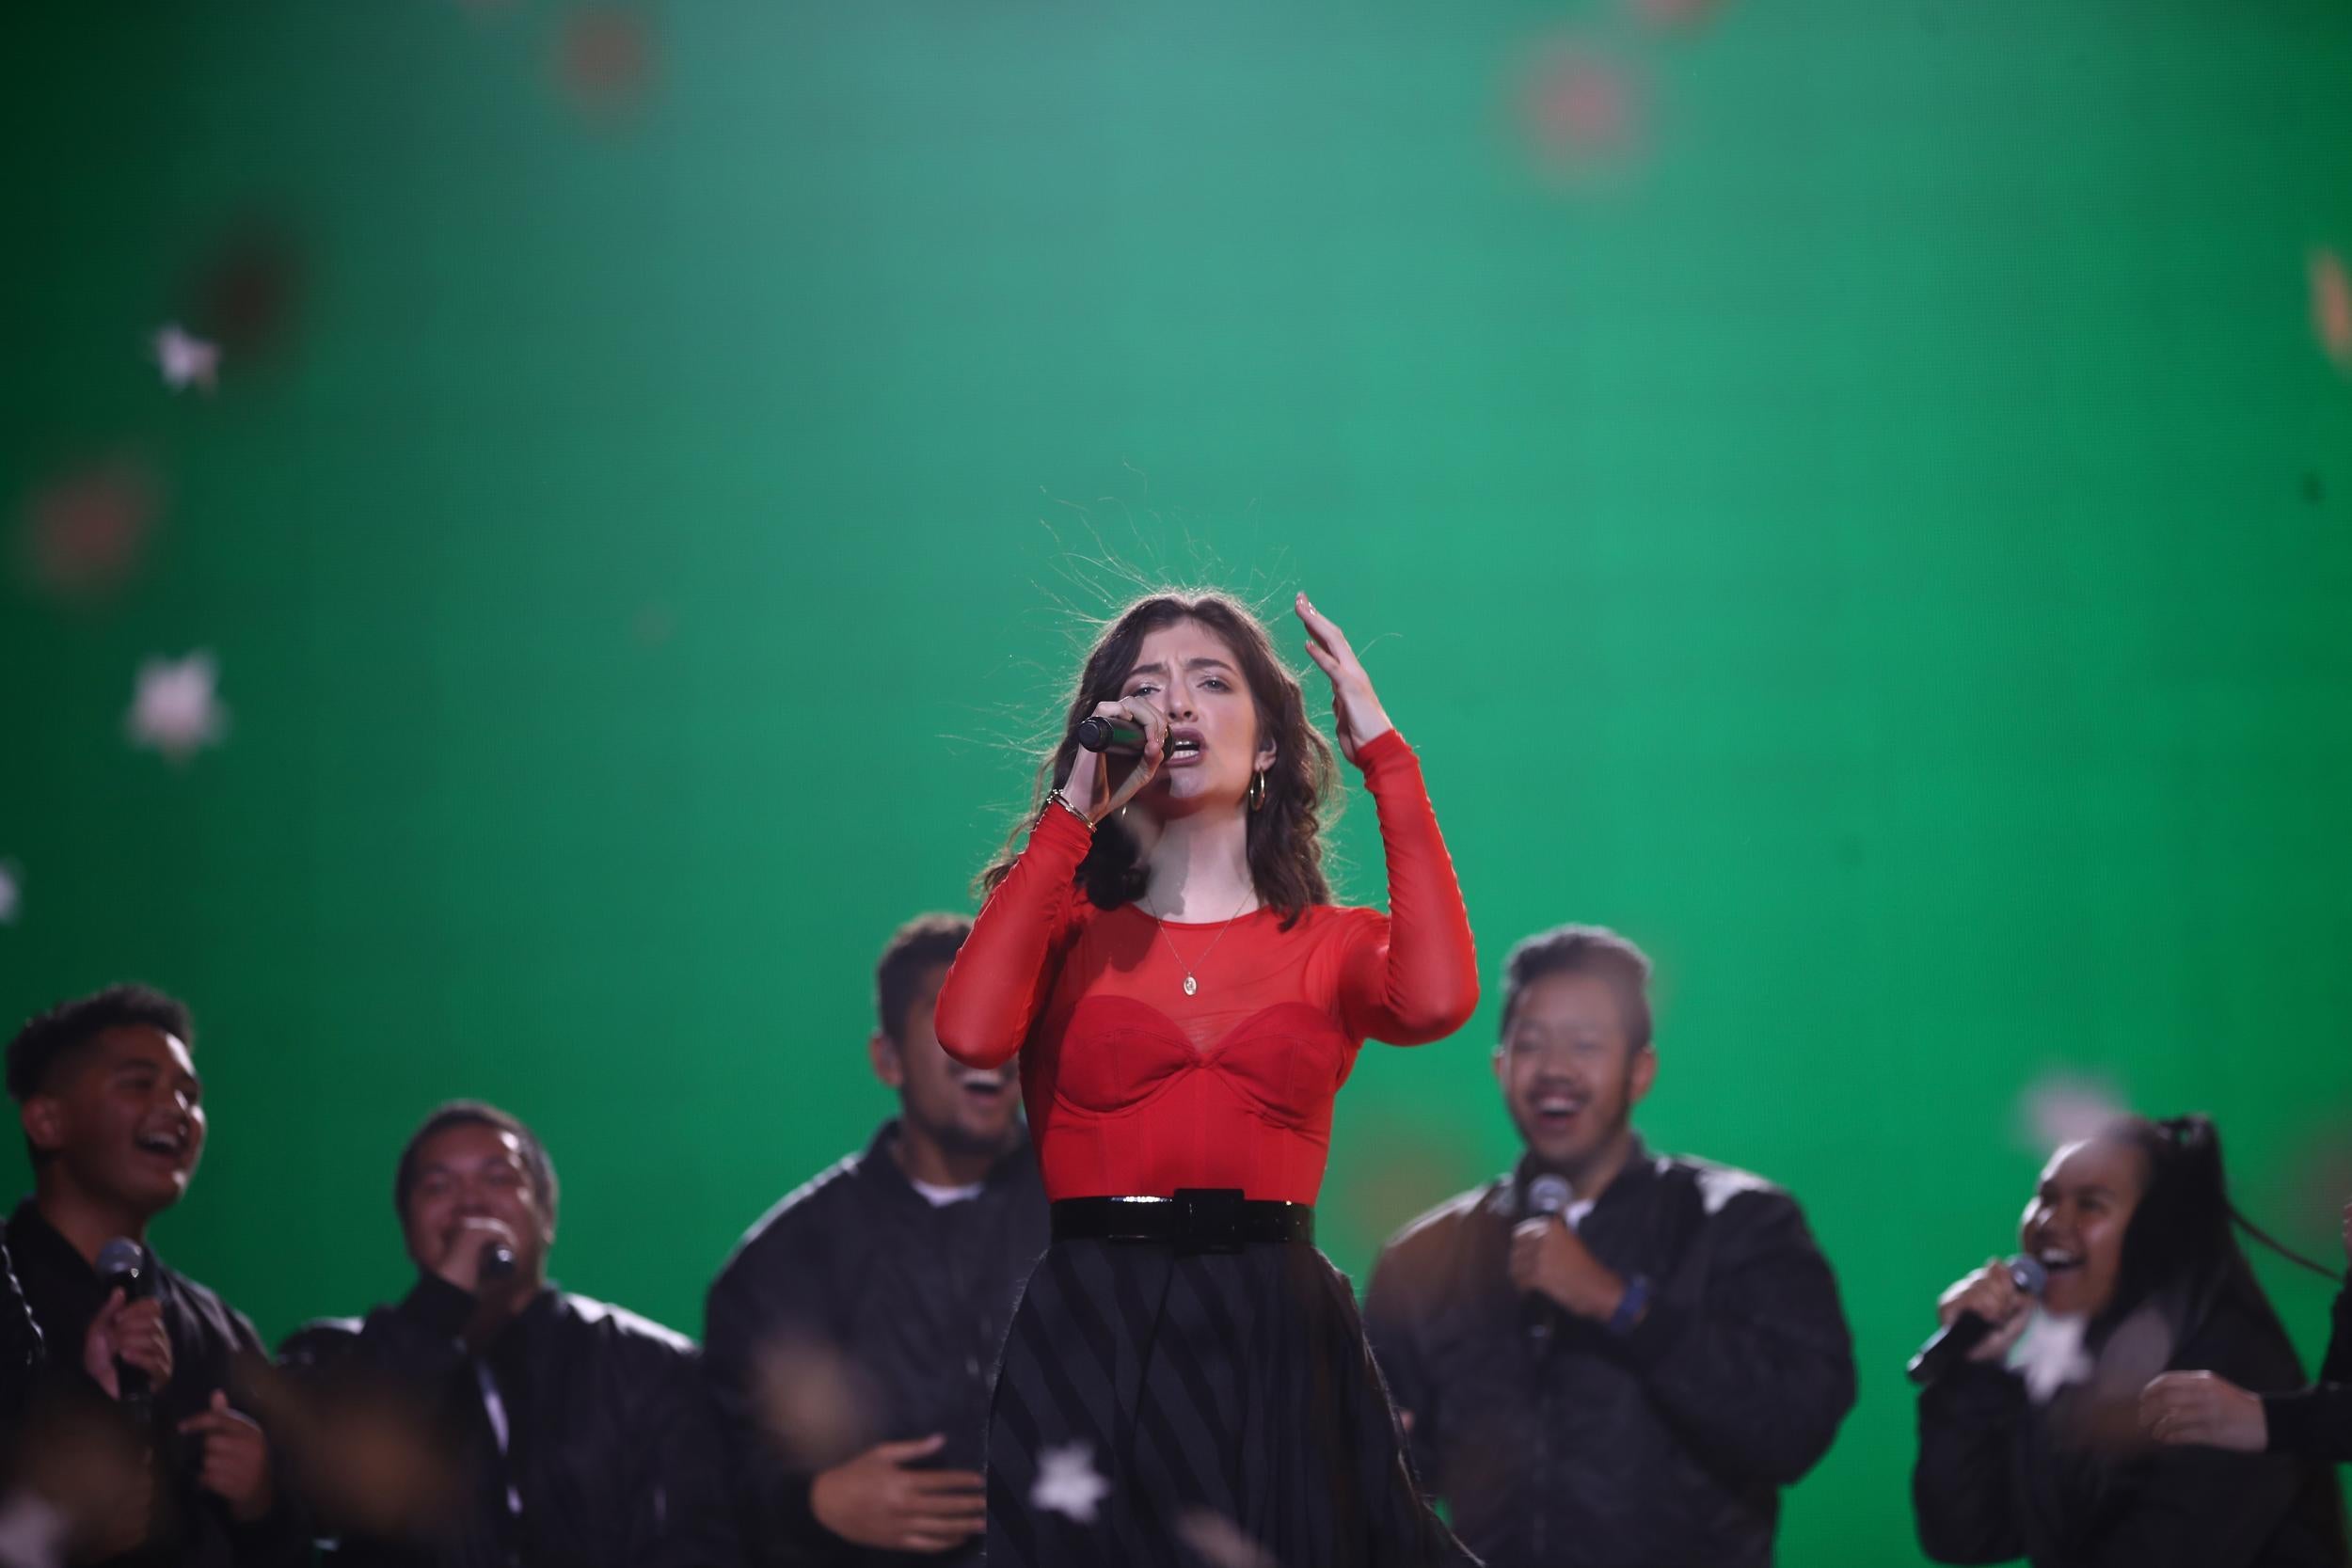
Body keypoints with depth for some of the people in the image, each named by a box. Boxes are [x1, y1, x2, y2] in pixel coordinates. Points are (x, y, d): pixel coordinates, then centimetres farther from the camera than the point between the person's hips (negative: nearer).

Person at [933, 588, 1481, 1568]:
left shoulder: (1332, 945, 12)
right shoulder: (1065, 927, 11)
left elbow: (1436, 1001, -13)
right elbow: (971, 1034, -11)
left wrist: (1386, 760, -4)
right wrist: (1070, 815, -3)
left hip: (1280, 1347, 1)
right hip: (1087, 1342, -1)